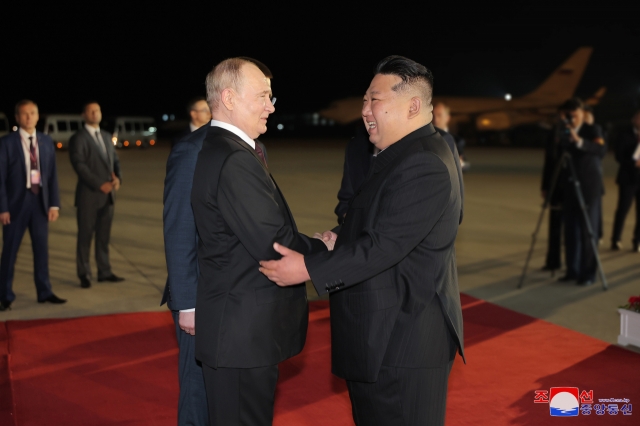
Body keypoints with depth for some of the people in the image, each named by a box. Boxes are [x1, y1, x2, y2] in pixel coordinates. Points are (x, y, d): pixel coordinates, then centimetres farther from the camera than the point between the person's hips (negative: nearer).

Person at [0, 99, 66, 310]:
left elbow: (52, 174, 7)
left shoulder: (46, 142, 7)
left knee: (42, 248, 8)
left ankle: (44, 292, 18)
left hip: (40, 201, 3)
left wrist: (54, 203, 1)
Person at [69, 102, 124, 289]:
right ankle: (84, 275, 9)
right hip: (89, 195, -6)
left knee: (104, 235, 10)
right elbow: (79, 165, -14)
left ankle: (104, 272, 17)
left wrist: (118, 178, -5)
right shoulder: (78, 138, -5)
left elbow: (114, 160, 15)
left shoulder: (106, 136, 15)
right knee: (85, 235, 1)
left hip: (108, 195, 6)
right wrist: (100, 184, -19)